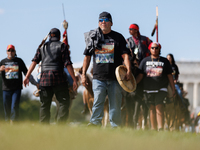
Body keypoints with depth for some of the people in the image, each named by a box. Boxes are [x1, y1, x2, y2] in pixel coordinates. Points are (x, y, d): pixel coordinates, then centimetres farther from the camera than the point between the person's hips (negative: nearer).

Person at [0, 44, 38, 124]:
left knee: (14, 107, -13)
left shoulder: (19, 61, 8)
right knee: (7, 109, 1)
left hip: (17, 88, -1)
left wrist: (34, 82, -1)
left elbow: (26, 72, 9)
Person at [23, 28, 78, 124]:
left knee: (44, 105, 8)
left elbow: (34, 61, 5)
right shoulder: (62, 46, 4)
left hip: (44, 79, 4)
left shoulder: (42, 47, 16)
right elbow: (68, 64, -4)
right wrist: (74, 80, -3)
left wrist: (27, 77, 2)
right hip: (58, 78, -4)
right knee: (64, 103, -1)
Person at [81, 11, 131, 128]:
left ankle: (116, 126, 8)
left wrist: (128, 70, -17)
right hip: (98, 78, 1)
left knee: (115, 105, 2)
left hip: (115, 78, -1)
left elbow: (125, 55, -1)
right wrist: (83, 74, 10)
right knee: (97, 102, -12)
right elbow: (87, 57, 16)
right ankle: (95, 124, -15)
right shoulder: (93, 37, 11)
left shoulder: (118, 37, 6)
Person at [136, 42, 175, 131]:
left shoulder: (164, 61, 8)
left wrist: (173, 89, 8)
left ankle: (160, 128, -19)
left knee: (159, 107, -14)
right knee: (151, 108, 6)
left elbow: (170, 76, 10)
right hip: (148, 89, 2)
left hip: (161, 89, -2)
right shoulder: (145, 61, 10)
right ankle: (153, 129, 11)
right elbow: (140, 75, 8)